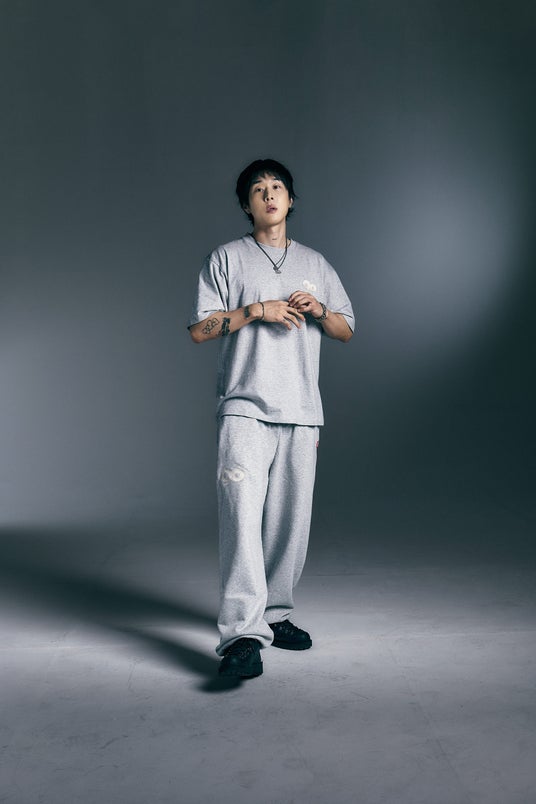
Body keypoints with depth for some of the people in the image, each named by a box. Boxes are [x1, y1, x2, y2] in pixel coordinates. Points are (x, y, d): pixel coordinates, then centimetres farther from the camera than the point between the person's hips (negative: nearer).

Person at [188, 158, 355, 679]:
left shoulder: (315, 264, 20)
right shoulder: (227, 259, 10)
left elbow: (347, 330, 20)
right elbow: (199, 329, 2)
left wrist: (318, 310, -1)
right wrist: (256, 310, -8)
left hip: (302, 411, 4)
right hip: (244, 407, -4)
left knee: (291, 518, 4)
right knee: (243, 511, -17)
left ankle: (275, 614, 20)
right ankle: (242, 634, -19)